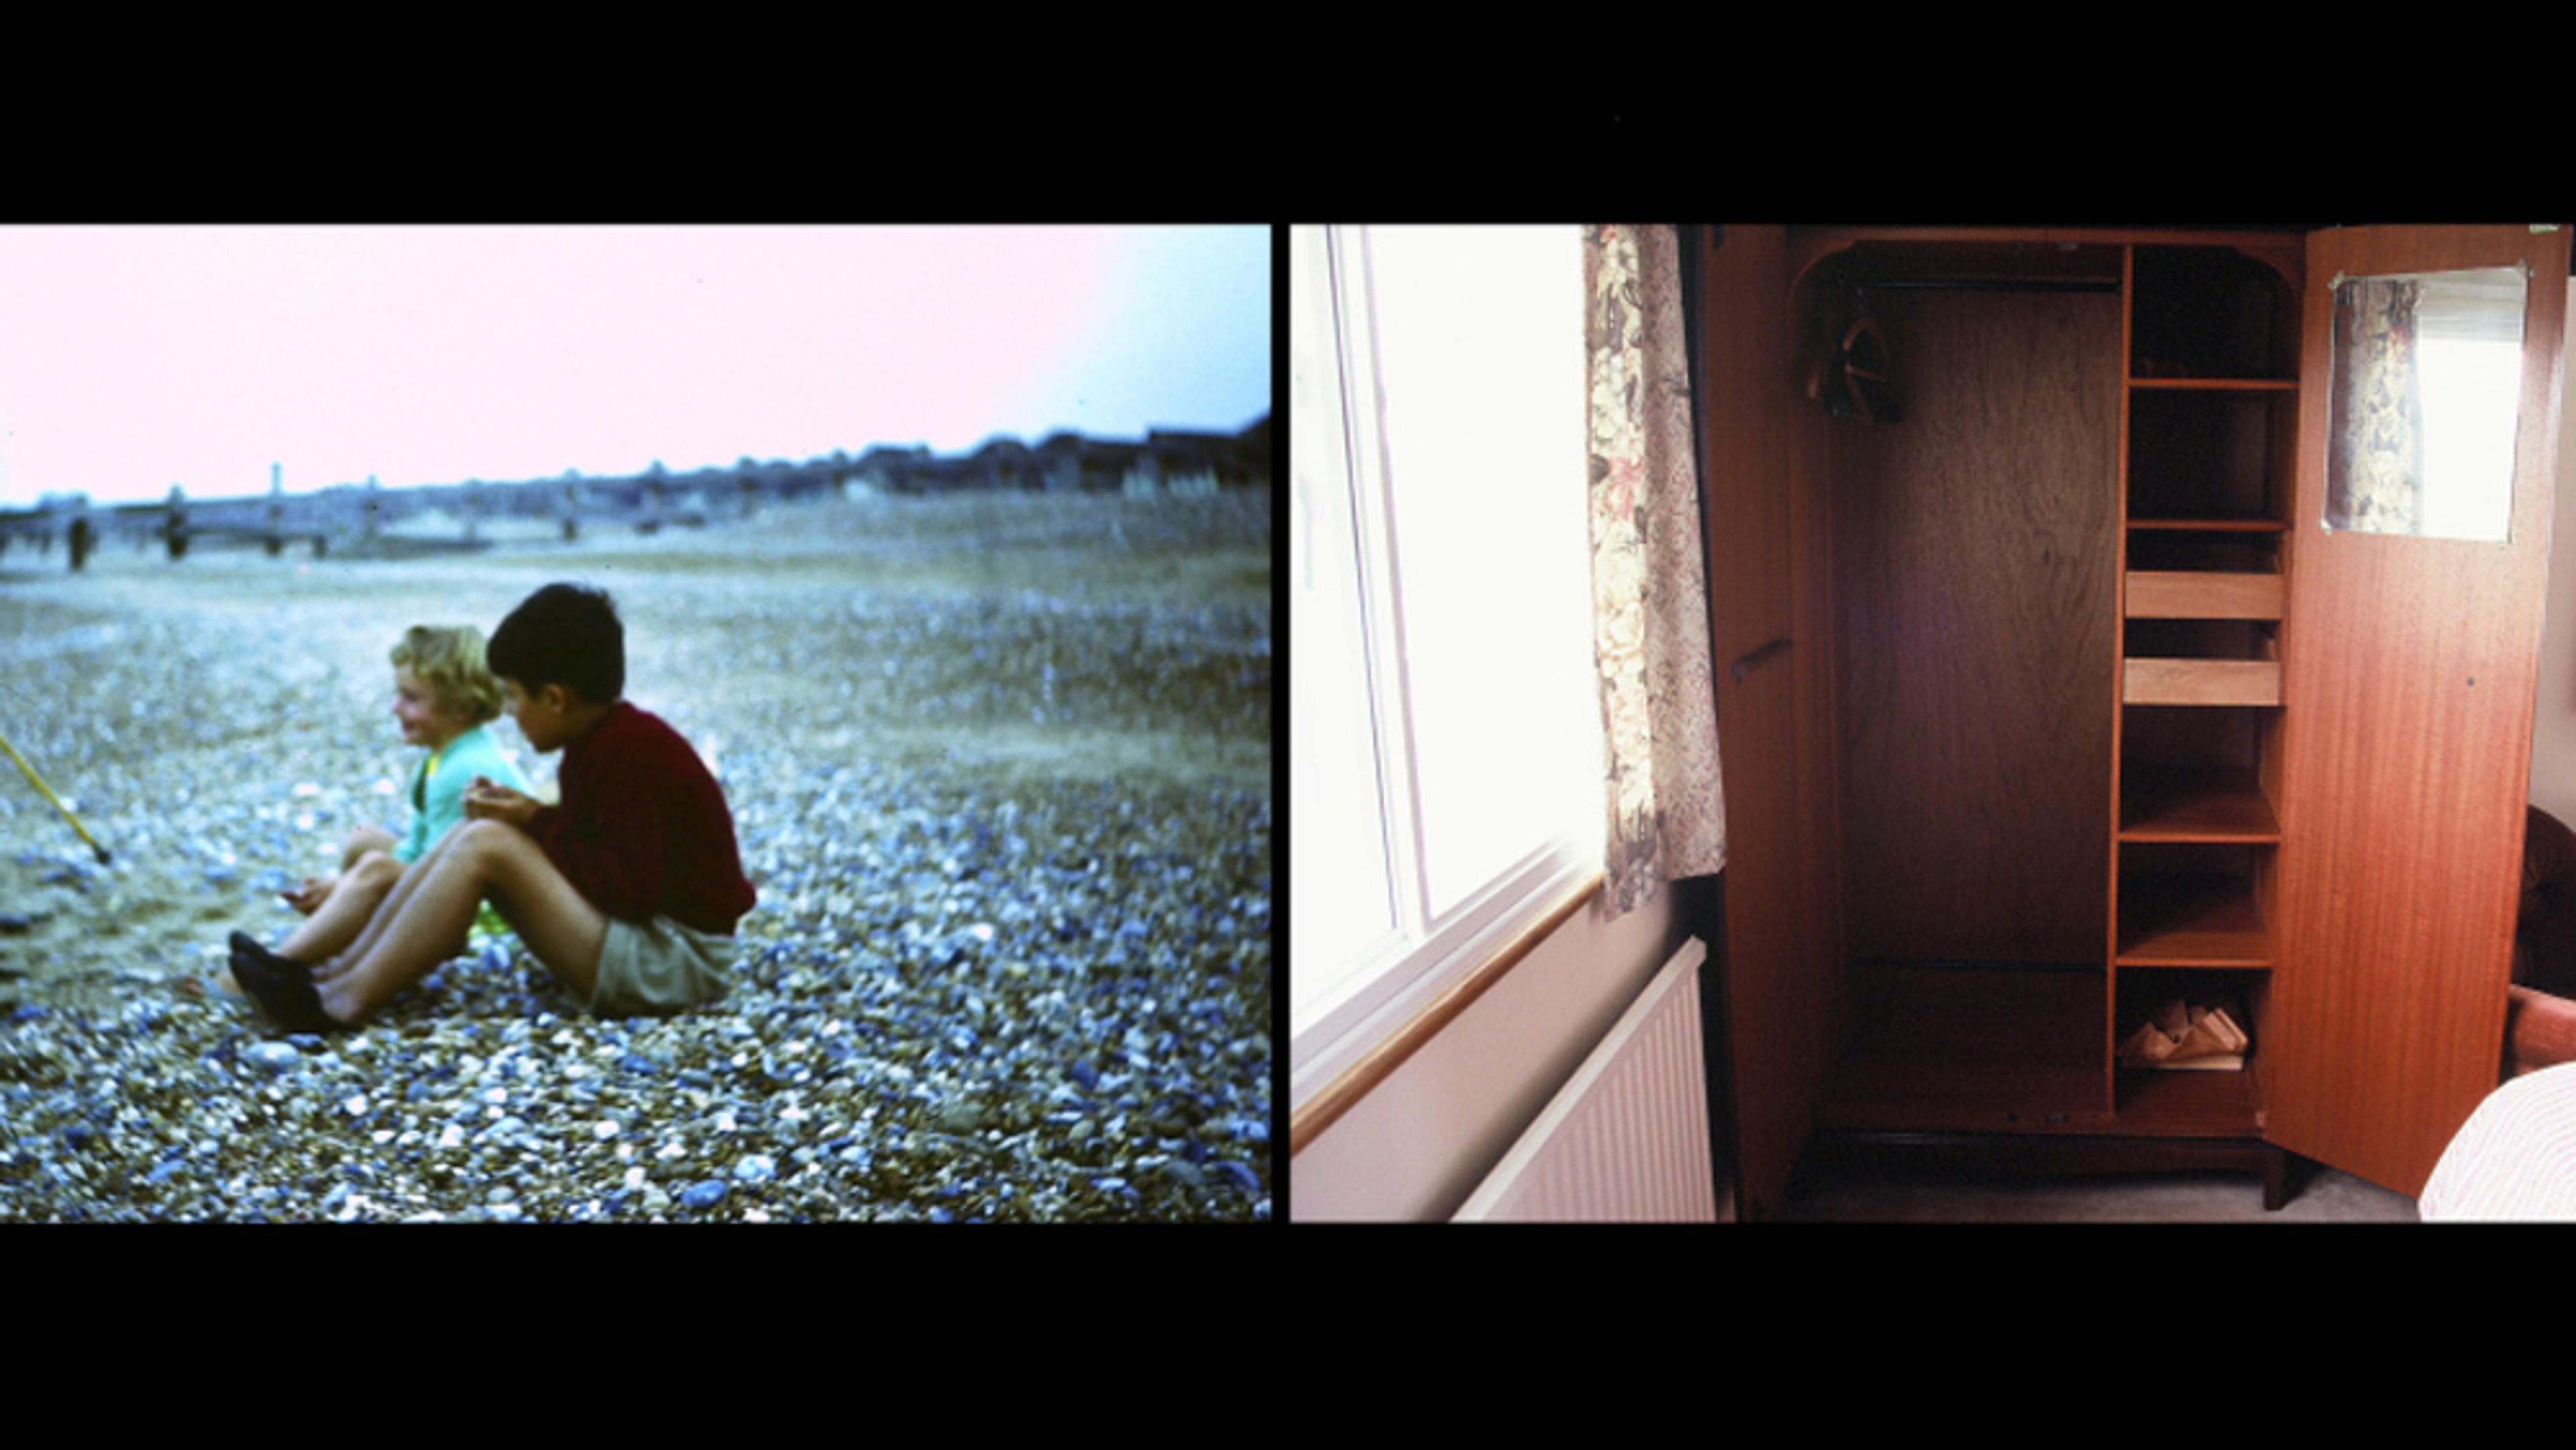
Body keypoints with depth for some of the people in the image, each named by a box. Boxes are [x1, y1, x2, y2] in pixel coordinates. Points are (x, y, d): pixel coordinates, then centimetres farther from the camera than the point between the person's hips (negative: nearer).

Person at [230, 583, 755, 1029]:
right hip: (633, 943, 10)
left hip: (675, 961, -10)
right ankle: (341, 972, 3)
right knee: (472, 835, 5)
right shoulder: (600, 741, 11)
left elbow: (633, 890, -22)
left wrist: (539, 824, -14)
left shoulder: (630, 752, -18)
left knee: (487, 843, -18)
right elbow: (596, 845, 12)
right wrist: (527, 816, -3)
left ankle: (346, 1003, -14)